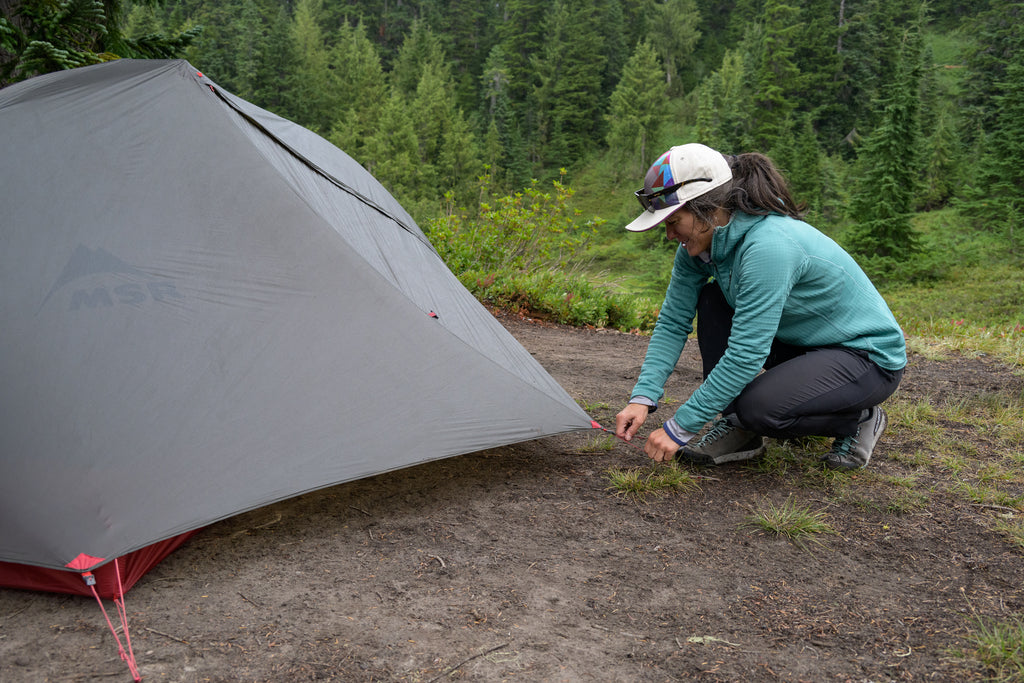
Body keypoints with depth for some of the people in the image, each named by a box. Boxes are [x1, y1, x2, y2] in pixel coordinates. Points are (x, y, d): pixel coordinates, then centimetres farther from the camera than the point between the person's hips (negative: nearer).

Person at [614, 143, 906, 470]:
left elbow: (746, 356, -34)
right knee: (711, 299, -7)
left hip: (870, 356, -8)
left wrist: (679, 428, -28)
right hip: (801, 343, 8)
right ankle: (738, 430, -1)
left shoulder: (768, 246, -33)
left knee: (760, 408, -30)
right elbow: (673, 321, -2)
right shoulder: (703, 242, -7)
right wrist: (643, 397, -13)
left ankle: (861, 419, 0)